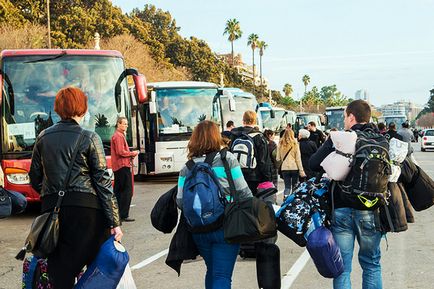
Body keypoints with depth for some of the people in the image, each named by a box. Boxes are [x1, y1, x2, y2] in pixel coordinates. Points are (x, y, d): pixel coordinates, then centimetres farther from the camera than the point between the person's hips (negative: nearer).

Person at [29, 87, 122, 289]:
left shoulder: (43, 137, 8)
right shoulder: (89, 138, -2)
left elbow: (35, 178, 13)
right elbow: (103, 181, -5)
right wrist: (114, 222, -4)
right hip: (86, 209, -3)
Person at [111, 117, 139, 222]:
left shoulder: (118, 135, 21)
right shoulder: (118, 136, -12)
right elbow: (121, 152, -20)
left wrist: (130, 155, 9)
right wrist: (132, 153, -7)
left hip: (117, 166, 11)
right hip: (123, 166, -11)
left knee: (118, 191, 14)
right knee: (127, 191, -9)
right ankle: (124, 215, -10)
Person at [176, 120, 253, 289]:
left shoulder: (187, 168, 0)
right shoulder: (227, 159, -6)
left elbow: (180, 202, -2)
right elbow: (243, 192, -7)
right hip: (226, 227, -3)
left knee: (212, 271, 21)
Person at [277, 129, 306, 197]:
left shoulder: (281, 144, -1)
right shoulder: (295, 144, -4)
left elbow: (278, 158, 3)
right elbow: (298, 158, -3)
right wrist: (301, 170, 1)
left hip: (285, 168, 1)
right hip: (294, 168, -1)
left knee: (287, 187, 6)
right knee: (294, 187, 11)